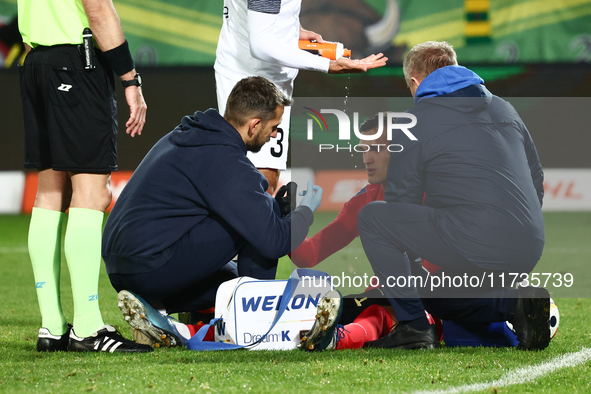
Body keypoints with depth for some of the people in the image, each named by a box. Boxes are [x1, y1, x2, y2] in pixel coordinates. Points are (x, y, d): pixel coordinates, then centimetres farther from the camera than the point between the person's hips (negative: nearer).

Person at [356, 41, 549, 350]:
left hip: (472, 244, -8)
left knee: (370, 217, 7)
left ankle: (413, 326, 0)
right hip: (529, 250, 8)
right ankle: (515, 302, 5)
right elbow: (536, 180, 26)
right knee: (437, 298, 32)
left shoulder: (417, 120, 4)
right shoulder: (504, 109, 22)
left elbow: (402, 200, 7)